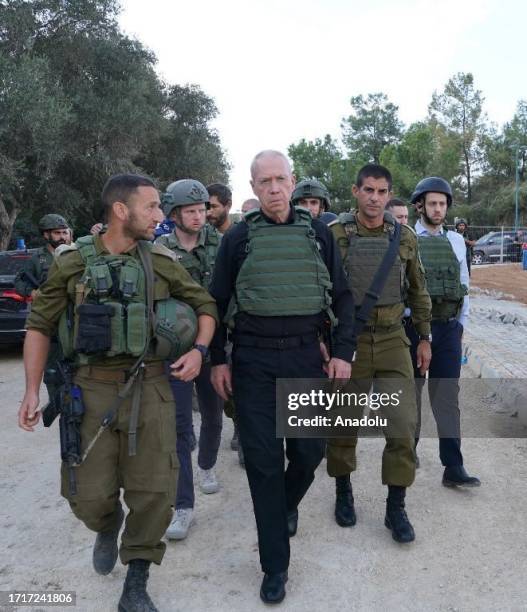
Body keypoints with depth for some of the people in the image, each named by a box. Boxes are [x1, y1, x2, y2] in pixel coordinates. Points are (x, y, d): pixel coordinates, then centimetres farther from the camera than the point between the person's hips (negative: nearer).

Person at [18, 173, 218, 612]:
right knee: (88, 496, 4)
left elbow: (205, 305, 12)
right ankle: (108, 528, 41)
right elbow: (40, 325, 6)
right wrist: (32, 391, 0)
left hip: (149, 387, 1)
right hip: (90, 388, 0)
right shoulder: (73, 261, 0)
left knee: (154, 492, 0)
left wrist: (199, 350, -6)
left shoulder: (161, 261, 3)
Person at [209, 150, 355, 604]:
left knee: (309, 450, 9)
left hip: (307, 355, 1)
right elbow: (217, 303, 6)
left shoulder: (318, 233, 4)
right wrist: (218, 360, 2)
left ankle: (288, 503, 44)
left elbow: (342, 295, 7)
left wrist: (343, 352, -1)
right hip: (253, 360, -1)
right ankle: (275, 565, 17)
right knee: (263, 460, 2)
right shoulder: (238, 238, 1)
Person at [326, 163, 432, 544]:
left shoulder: (405, 237, 4)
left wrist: (424, 338, 12)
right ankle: (344, 493, 33)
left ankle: (396, 508, 17)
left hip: (393, 342, 2)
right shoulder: (334, 235, -5)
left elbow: (418, 291, 12)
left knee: (404, 426, -1)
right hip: (348, 342, -2)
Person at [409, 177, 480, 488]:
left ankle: (453, 467, 5)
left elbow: (464, 284, 13)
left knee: (448, 396, 1)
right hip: (413, 326, -2)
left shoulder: (457, 241, 9)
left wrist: (462, 323, 11)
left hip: (449, 328, 3)